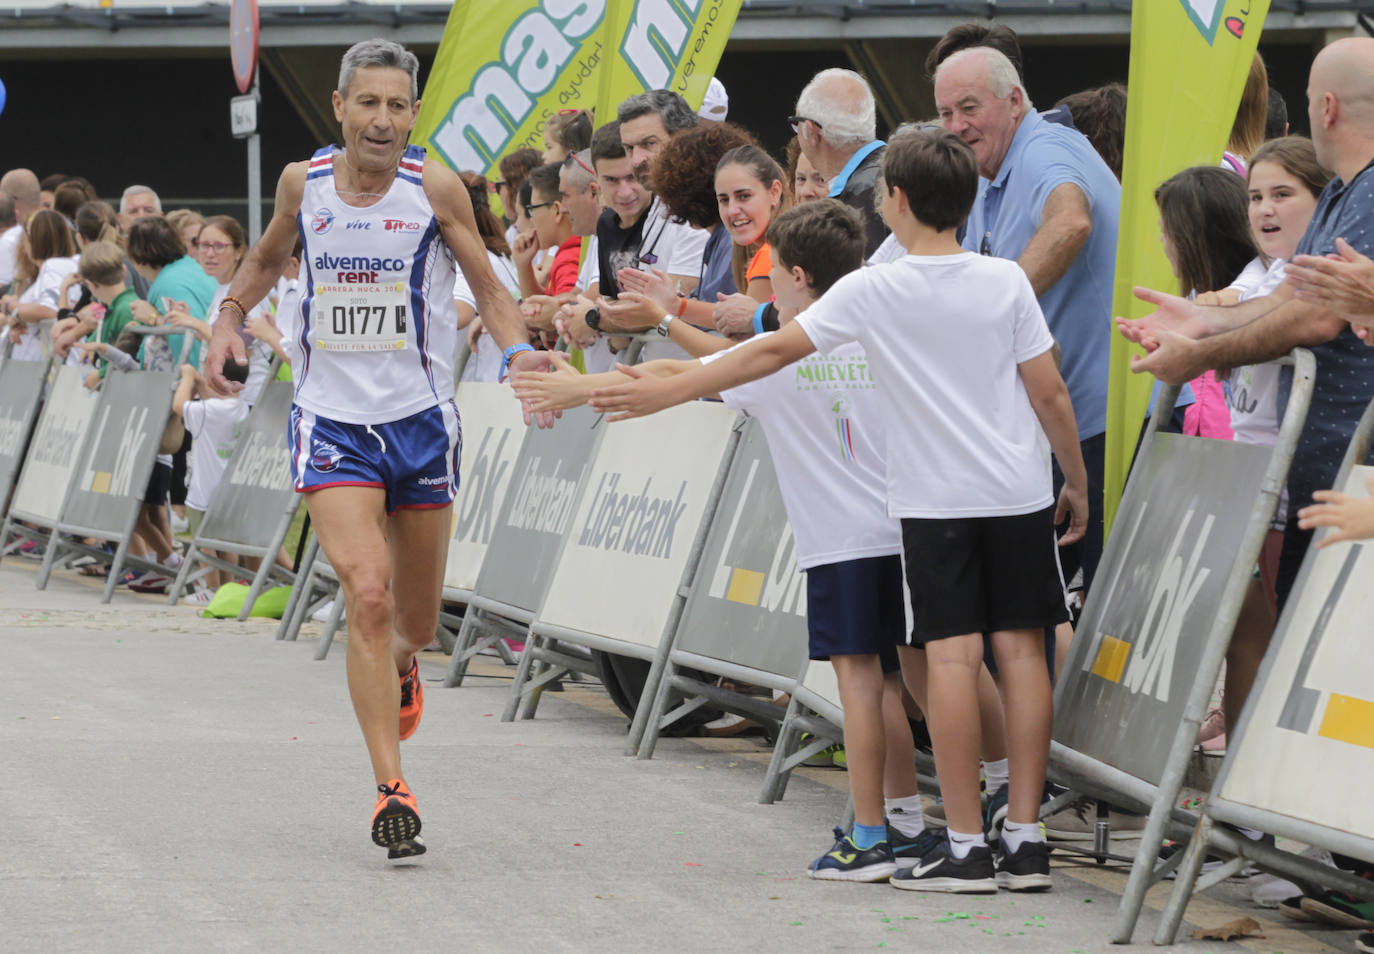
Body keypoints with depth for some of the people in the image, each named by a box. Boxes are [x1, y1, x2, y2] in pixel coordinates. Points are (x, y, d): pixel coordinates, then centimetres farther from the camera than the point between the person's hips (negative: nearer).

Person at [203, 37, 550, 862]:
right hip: (332, 424, 0)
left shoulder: (435, 189, -7)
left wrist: (519, 350, -18)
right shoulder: (304, 183, 0)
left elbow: (487, 285, -1)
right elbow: (270, 257, 21)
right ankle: (392, 791, -17)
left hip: (421, 422, 0)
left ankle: (399, 670, 51)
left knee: (417, 621, 12)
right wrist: (230, 315, 6)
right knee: (367, 594, -20)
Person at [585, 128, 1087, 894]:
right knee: (1021, 649, 3)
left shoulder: (873, 291, -7)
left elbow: (775, 352, -5)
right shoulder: (1006, 282, 0)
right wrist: (1078, 484, 14)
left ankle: (966, 846, -4)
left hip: (936, 499, -3)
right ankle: (1026, 840, 3)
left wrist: (666, 394, 1)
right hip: (1019, 492, 3)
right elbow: (1050, 392, 1)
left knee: (952, 656, -3)